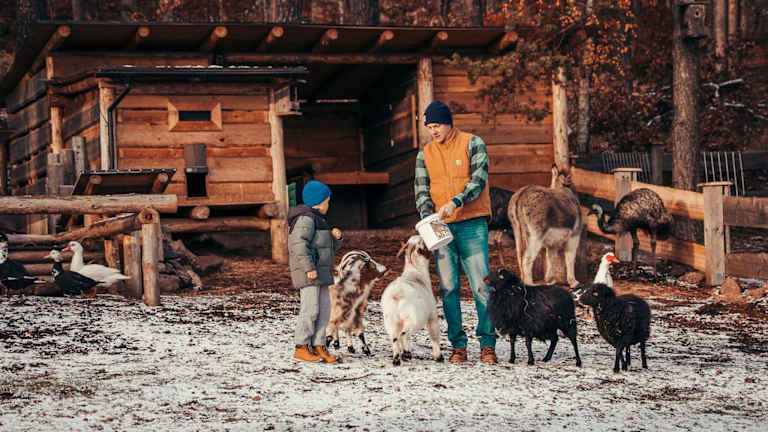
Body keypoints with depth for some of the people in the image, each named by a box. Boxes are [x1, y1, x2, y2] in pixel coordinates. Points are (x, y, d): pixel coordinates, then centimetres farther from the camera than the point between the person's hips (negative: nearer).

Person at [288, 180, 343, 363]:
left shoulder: (318, 220, 23)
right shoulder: (306, 219, -10)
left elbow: (330, 246, 27)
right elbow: (300, 244, -21)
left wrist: (335, 236, 6)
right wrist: (309, 267, -26)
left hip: (320, 274, 10)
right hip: (309, 273, -10)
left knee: (324, 308, 6)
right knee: (310, 308, -12)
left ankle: (318, 346, 8)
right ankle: (301, 348, -8)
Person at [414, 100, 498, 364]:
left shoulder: (472, 144, 0)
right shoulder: (425, 154, 12)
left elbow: (479, 180, -11)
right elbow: (421, 190, 8)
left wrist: (456, 202, -25)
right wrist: (427, 214, -12)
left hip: (472, 224, -4)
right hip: (441, 227, 4)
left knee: (481, 285, -7)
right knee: (448, 288, 1)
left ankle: (487, 344, -2)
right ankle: (458, 345, 6)